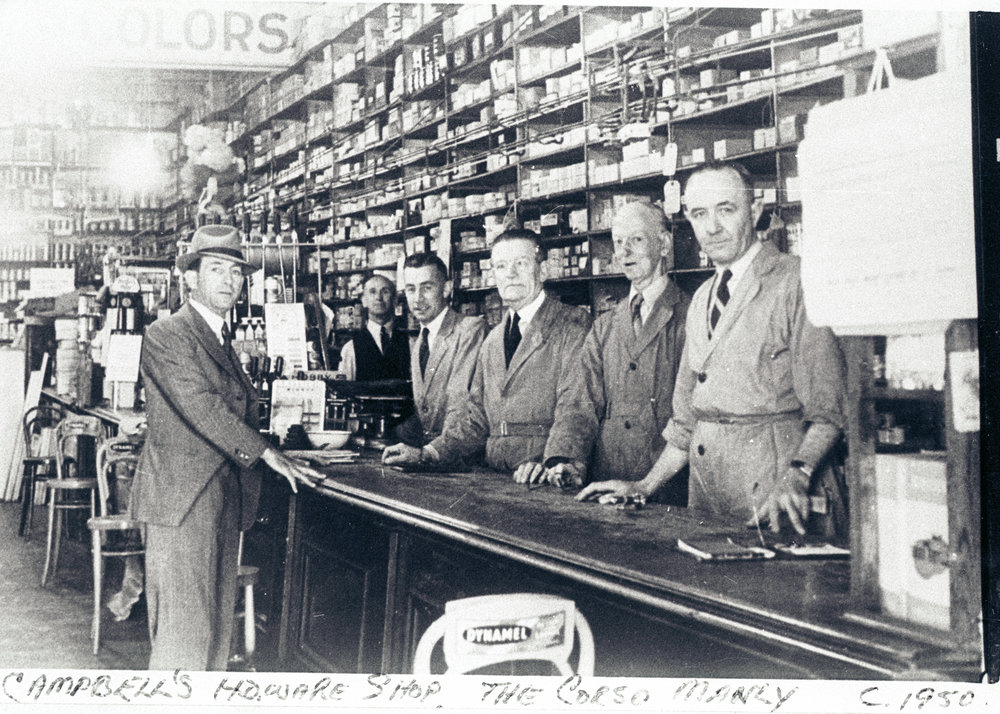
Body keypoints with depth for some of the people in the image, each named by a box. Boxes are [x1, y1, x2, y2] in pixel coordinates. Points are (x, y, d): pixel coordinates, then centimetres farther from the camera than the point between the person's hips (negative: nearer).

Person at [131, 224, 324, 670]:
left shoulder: (222, 339, 20)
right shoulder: (166, 335, -8)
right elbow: (200, 407, -17)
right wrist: (266, 454, -19)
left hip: (224, 500, 9)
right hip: (182, 500, -9)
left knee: (218, 628, 10)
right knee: (183, 630, -8)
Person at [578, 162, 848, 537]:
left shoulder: (795, 281, -6)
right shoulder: (702, 299, 18)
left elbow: (827, 410, -13)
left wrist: (797, 476, -26)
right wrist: (644, 487, 15)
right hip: (705, 491, 6)